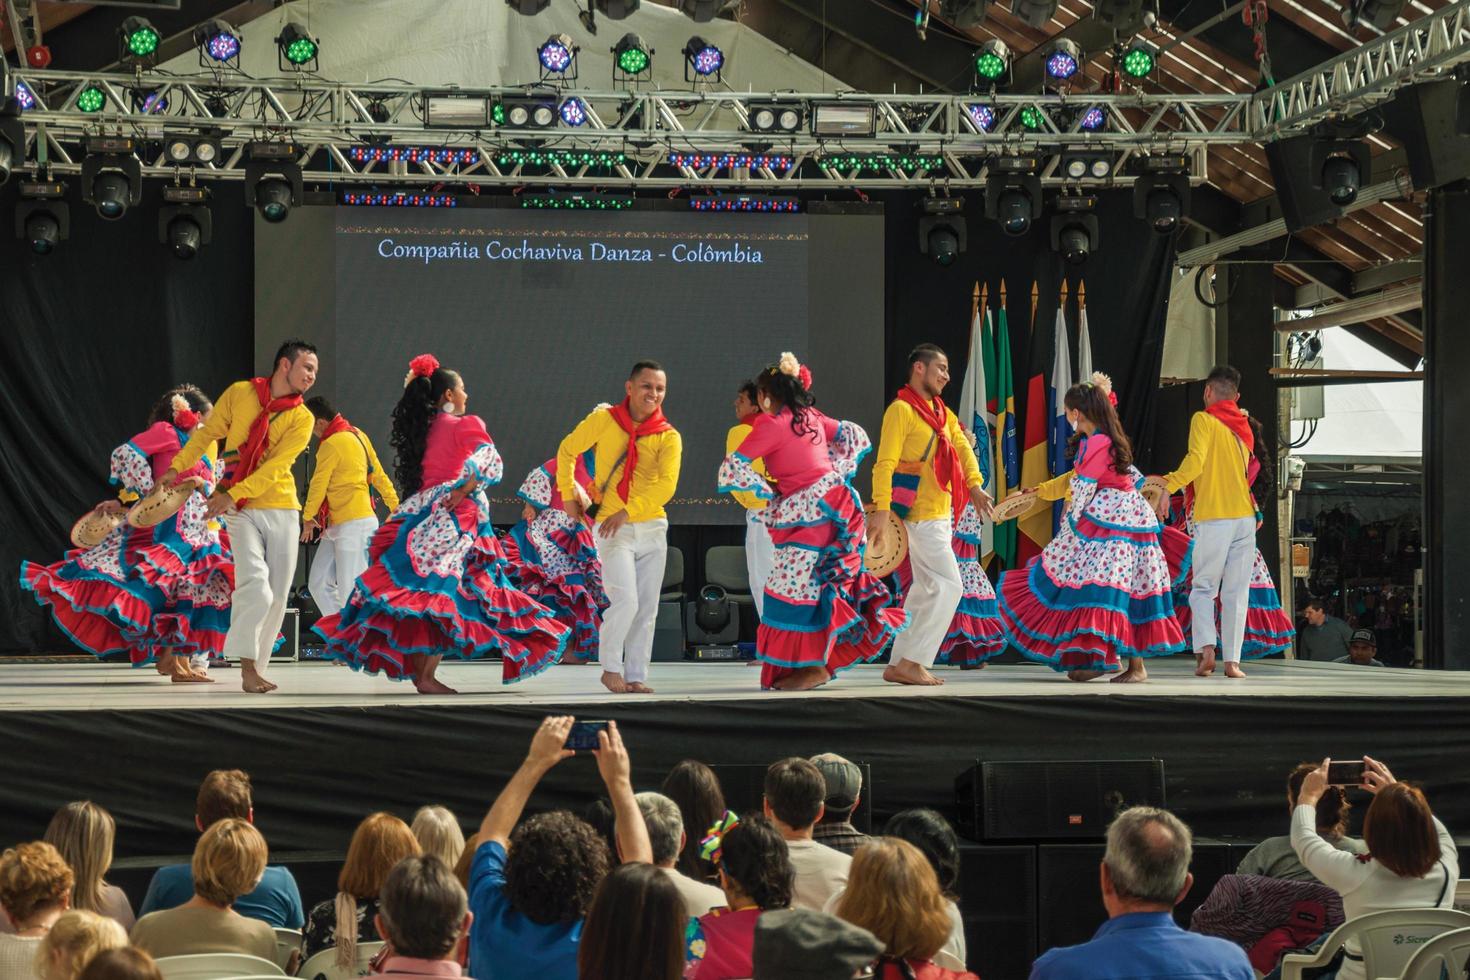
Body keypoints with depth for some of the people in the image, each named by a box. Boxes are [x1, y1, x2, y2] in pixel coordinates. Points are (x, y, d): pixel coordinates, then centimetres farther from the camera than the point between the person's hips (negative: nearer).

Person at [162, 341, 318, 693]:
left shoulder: (302, 419, 0)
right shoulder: (239, 394, 1)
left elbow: (274, 466, -11)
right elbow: (208, 433, 10)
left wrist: (232, 493, -21)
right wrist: (178, 467, 3)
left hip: (281, 510, 2)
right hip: (242, 510, -2)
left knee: (277, 595, 2)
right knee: (255, 584, -19)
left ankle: (257, 669, 12)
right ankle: (248, 667, -17)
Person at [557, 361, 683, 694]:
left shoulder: (669, 437, -3)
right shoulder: (604, 420, -4)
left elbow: (666, 485, -16)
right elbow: (567, 450, 10)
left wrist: (627, 511, -25)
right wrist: (568, 495, 8)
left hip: (653, 527, 3)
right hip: (612, 529, -3)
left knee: (646, 609, 5)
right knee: (625, 601, -16)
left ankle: (636, 676, 14)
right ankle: (611, 668, 0)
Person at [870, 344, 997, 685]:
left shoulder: (942, 413, 17)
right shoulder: (902, 410, -11)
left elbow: (963, 448, 10)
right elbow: (885, 463, -18)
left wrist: (975, 485, -7)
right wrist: (881, 510, -26)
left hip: (941, 512, 9)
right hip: (921, 513, -9)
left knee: (926, 590, 11)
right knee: (949, 585, -13)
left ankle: (899, 664, 14)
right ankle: (913, 661, -11)